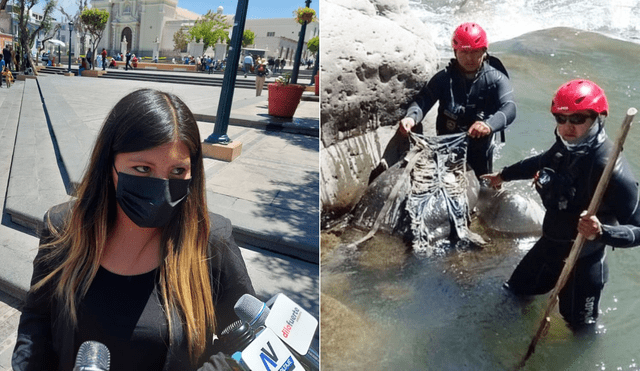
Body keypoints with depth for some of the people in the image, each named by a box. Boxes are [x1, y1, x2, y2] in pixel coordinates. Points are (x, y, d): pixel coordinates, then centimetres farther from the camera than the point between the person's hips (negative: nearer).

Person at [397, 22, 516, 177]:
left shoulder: (496, 79, -12)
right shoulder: (444, 78, -6)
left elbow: (509, 109, -27)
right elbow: (423, 100, -17)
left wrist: (489, 124, -51)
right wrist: (411, 117, -43)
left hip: (479, 153, -1)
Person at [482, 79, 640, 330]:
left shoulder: (613, 171, -32)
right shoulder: (565, 146, -12)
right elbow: (541, 163, 12)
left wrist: (601, 232, -46)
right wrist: (503, 175, 24)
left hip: (582, 259, -6)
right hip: (549, 244, 6)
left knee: (578, 323, 15)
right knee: (518, 288, 25)